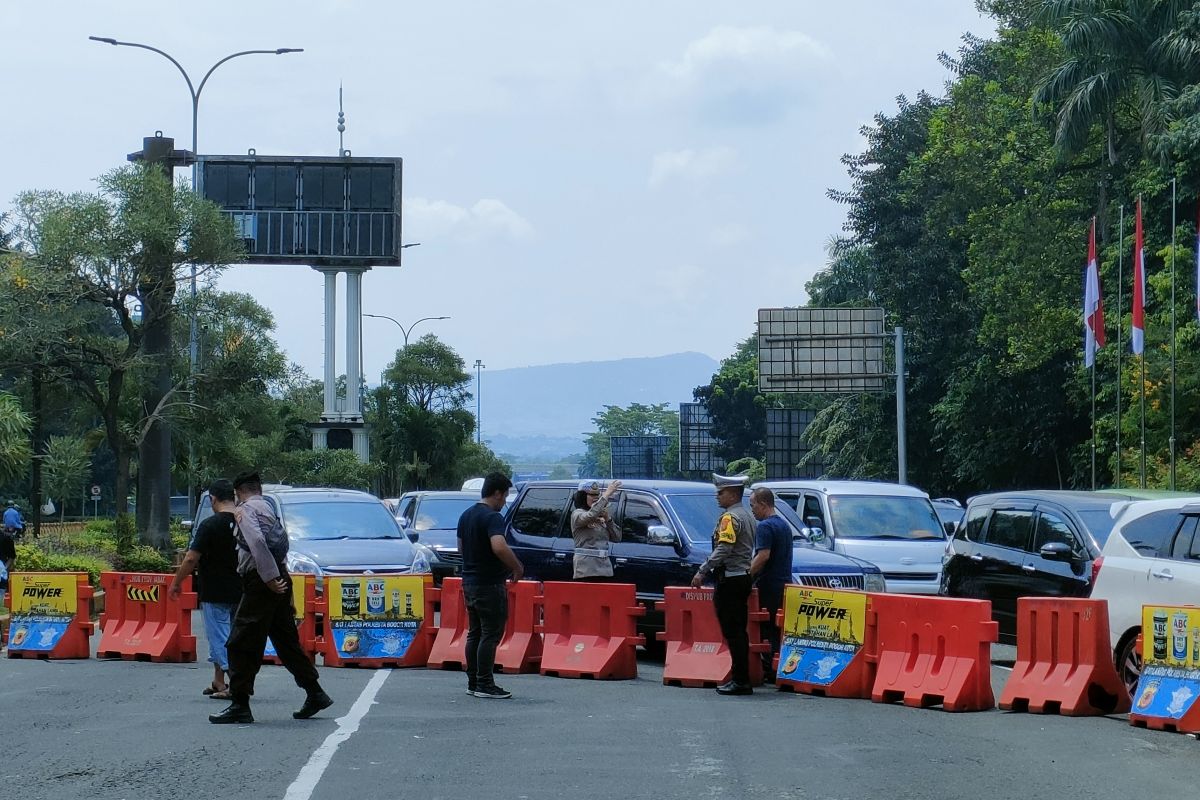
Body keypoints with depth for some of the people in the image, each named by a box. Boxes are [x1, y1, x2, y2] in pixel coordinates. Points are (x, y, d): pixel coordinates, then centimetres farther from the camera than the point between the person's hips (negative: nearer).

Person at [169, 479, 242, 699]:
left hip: (215, 593, -6)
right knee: (221, 635, 18)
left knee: (220, 638, -1)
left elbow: (191, 559, -14)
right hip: (240, 592, 6)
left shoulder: (210, 525, -14)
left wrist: (176, 582, -2)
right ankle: (218, 683, 23)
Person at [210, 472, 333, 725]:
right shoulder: (267, 508, 22)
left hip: (261, 583, -9)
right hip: (278, 579, 9)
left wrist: (270, 578, -23)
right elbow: (281, 540, 15)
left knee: (241, 645, -6)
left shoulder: (248, 509, -7)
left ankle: (240, 706, -8)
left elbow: (256, 541, -22)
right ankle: (315, 694, 21)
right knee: (286, 640, 17)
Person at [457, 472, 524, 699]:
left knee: (474, 633, 13)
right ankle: (485, 685, -5)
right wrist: (517, 567, -18)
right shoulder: (492, 517, -18)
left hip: (469, 581, 9)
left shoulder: (466, 516, 11)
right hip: (489, 584, -9)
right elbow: (499, 547, -31)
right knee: (490, 635, -5)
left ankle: (473, 682, 16)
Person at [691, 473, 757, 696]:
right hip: (744, 577, 10)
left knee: (732, 632, -8)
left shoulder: (730, 517, -13)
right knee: (738, 631, 12)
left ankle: (741, 681, -9)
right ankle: (740, 678, 14)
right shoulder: (747, 516, 18)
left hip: (731, 579, -10)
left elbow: (723, 549, -23)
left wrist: (702, 572, -21)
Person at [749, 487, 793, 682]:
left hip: (768, 586, -9)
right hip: (784, 584, 9)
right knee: (779, 630, 11)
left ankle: (770, 670, -7)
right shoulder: (784, 525, 18)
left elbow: (763, 556, -22)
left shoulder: (765, 526, -12)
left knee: (767, 631, -6)